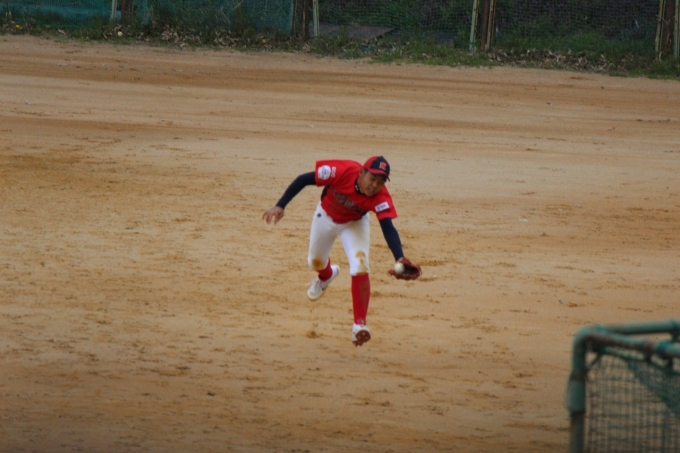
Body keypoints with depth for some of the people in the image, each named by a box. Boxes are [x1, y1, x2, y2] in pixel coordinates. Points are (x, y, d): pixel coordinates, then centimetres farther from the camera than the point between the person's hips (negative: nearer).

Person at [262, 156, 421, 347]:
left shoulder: (381, 197, -37)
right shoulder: (342, 171, -39)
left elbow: (388, 228, -47)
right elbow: (304, 180, -31)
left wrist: (400, 259, -63)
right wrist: (280, 206, -36)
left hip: (355, 223, -1)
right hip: (326, 215, 1)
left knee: (360, 268, -21)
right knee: (316, 262, 20)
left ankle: (359, 324, -12)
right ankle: (326, 275, 59)